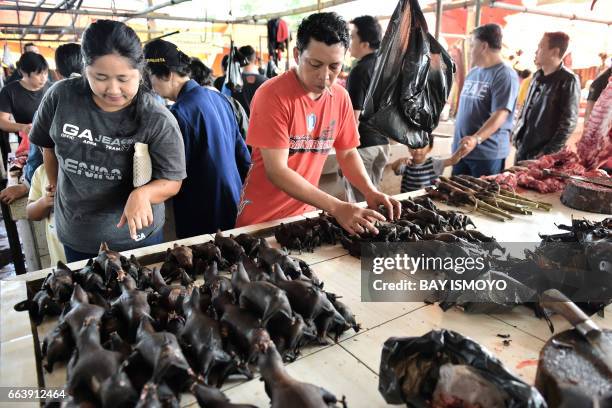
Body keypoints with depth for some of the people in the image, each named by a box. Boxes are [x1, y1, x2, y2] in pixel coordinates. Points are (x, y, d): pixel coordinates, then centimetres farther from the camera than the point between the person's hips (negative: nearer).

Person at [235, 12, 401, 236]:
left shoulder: (341, 97, -4)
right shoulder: (272, 95, -21)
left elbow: (348, 153, 6)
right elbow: (276, 171, -25)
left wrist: (370, 192, -12)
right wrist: (336, 208, -32)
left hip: (304, 213, 5)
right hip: (261, 218, -4)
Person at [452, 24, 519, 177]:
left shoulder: (505, 75, -12)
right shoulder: (473, 72, 14)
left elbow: (500, 115, -23)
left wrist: (476, 139, -34)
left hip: (488, 153, -7)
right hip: (461, 149, 8)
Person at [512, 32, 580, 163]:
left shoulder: (568, 80, -11)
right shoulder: (538, 75, 10)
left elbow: (568, 124, -14)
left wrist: (547, 153, -17)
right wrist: (516, 133, 10)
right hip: (522, 149, 7)